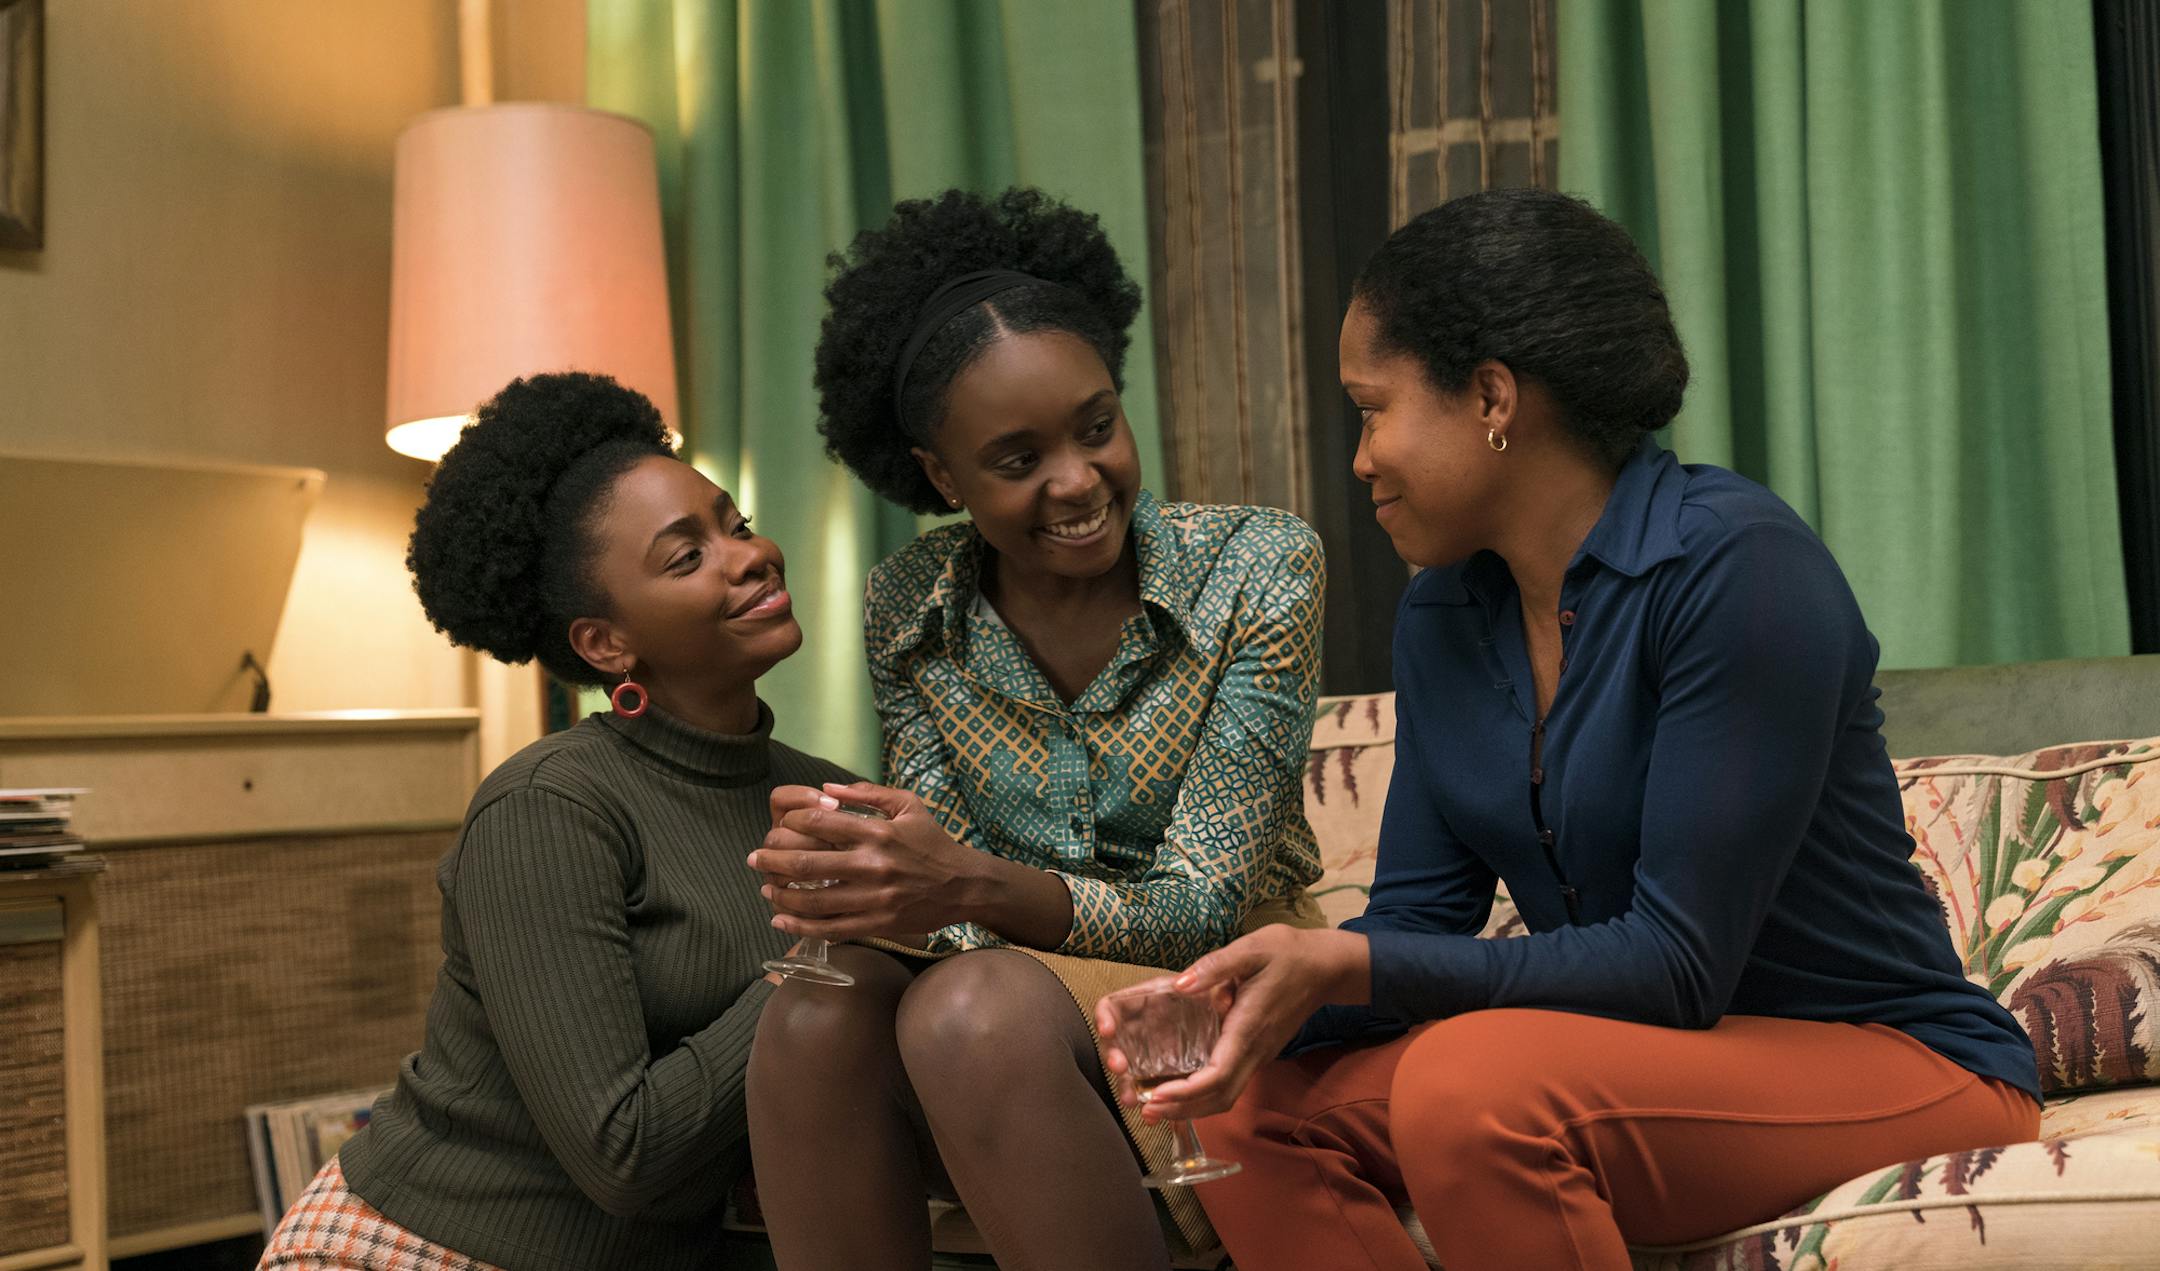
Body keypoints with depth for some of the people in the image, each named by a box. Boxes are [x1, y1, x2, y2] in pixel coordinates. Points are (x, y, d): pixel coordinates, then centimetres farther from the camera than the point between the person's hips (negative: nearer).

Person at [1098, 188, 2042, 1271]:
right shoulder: (1442, 617, 5)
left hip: (1891, 1062, -7)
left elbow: (1676, 964, -23)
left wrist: (1346, 966, -27)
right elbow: (1417, 918, 3)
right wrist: (1243, 1005, -17)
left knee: (1473, 1081, -31)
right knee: (1259, 1107, -10)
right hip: (1663, 1057, 7)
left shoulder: (1735, 564, -20)